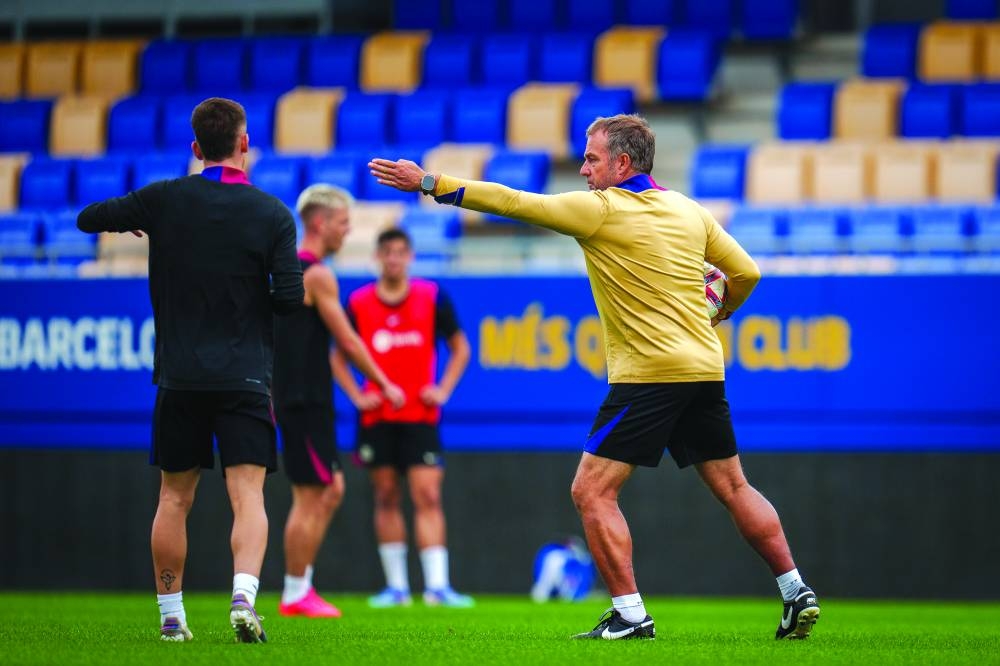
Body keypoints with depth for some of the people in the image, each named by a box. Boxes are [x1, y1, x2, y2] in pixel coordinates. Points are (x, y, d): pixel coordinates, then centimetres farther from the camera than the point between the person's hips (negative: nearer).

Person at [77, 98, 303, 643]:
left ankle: (171, 617, 14)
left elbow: (86, 218, 7)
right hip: (245, 376, -1)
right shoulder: (272, 215, -4)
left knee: (174, 499, 10)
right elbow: (290, 296, -7)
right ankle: (243, 598, -24)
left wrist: (133, 223, 27)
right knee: (247, 495, -4)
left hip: (180, 376, 1)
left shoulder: (164, 201, -2)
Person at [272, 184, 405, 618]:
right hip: (306, 401, -10)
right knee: (310, 498, -5)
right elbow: (347, 341, -14)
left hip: (298, 399, 10)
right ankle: (296, 595, -1)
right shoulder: (317, 275, -14)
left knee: (331, 490, 14)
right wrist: (385, 385, -4)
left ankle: (301, 588, 14)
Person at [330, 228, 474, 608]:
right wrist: (357, 396, 2)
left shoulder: (432, 298, 2)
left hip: (420, 416, -1)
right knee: (386, 497, 4)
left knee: (428, 496, -9)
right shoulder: (358, 303, 4)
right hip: (376, 417, 1)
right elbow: (339, 357, 15)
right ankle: (396, 586, 10)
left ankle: (436, 584, -13)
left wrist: (443, 390, 0)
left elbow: (460, 348, 12)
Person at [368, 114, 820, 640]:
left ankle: (630, 614, -8)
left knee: (592, 492, -2)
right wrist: (715, 314, 33)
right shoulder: (688, 210, 11)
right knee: (733, 488, 14)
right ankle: (797, 593, 12)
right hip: (704, 370, 7)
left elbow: (511, 202, -7)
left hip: (647, 375, -7)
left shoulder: (600, 210, -7)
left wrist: (430, 183, -2)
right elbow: (746, 273, 13)